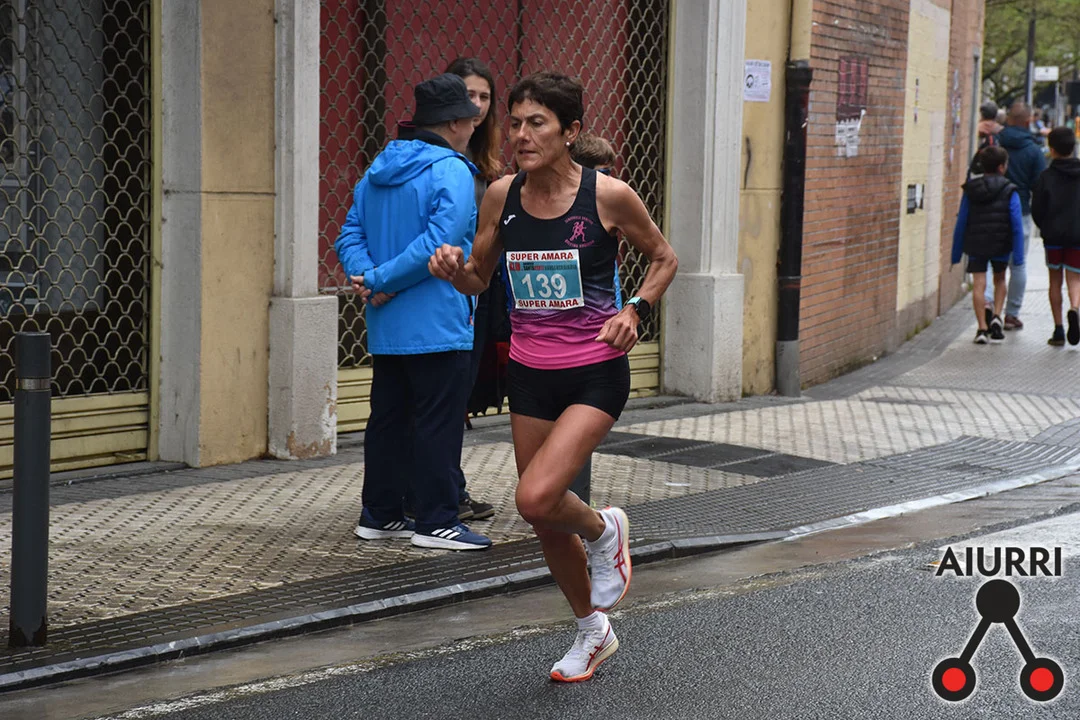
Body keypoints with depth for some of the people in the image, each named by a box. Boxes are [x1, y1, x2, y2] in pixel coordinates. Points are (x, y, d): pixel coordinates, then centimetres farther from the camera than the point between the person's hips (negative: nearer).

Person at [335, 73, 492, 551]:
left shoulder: (377, 171, 13)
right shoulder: (452, 172, -13)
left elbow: (351, 234, 9)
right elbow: (439, 242, -23)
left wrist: (365, 274, -7)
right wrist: (383, 281, -17)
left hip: (385, 330, 8)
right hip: (437, 327, -8)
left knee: (388, 419, 14)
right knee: (438, 423, -2)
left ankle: (379, 515, 20)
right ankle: (436, 522, 1)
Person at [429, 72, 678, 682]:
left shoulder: (608, 195, -11)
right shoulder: (502, 195, -2)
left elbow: (664, 258, 5)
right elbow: (480, 278, 11)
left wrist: (636, 311, -11)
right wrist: (455, 268, -11)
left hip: (596, 374, -5)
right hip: (530, 374, 5)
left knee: (537, 499, -22)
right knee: (546, 519, 12)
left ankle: (605, 531, 13)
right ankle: (594, 631, 35)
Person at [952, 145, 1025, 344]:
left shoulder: (970, 190, 1)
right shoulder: (1009, 192, -5)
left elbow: (961, 222, 3)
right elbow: (1016, 225, -9)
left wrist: (956, 254, 8)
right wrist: (1018, 255, -8)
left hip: (975, 245, 1)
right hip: (1000, 245, 0)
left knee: (978, 285, 1)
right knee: (999, 279, 21)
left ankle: (982, 328, -4)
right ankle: (996, 317, 6)